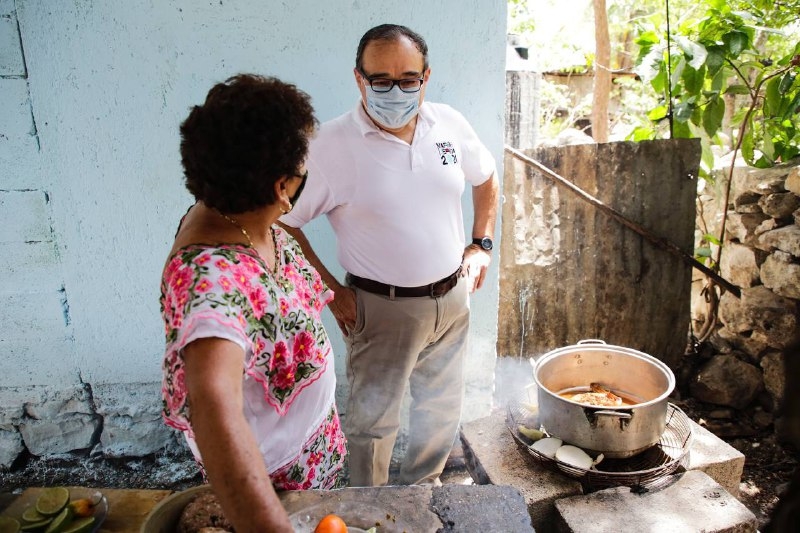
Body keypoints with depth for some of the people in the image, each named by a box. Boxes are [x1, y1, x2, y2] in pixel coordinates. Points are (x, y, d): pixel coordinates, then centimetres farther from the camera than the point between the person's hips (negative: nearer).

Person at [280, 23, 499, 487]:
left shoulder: (450, 124, -3)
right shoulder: (333, 144, -17)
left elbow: (486, 178, 16)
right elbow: (282, 223, -13)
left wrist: (482, 244, 8)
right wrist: (330, 291, -12)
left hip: (453, 297, 5)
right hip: (382, 307, -4)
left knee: (443, 407, 22)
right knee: (373, 419, 13)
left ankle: (423, 485, 49)